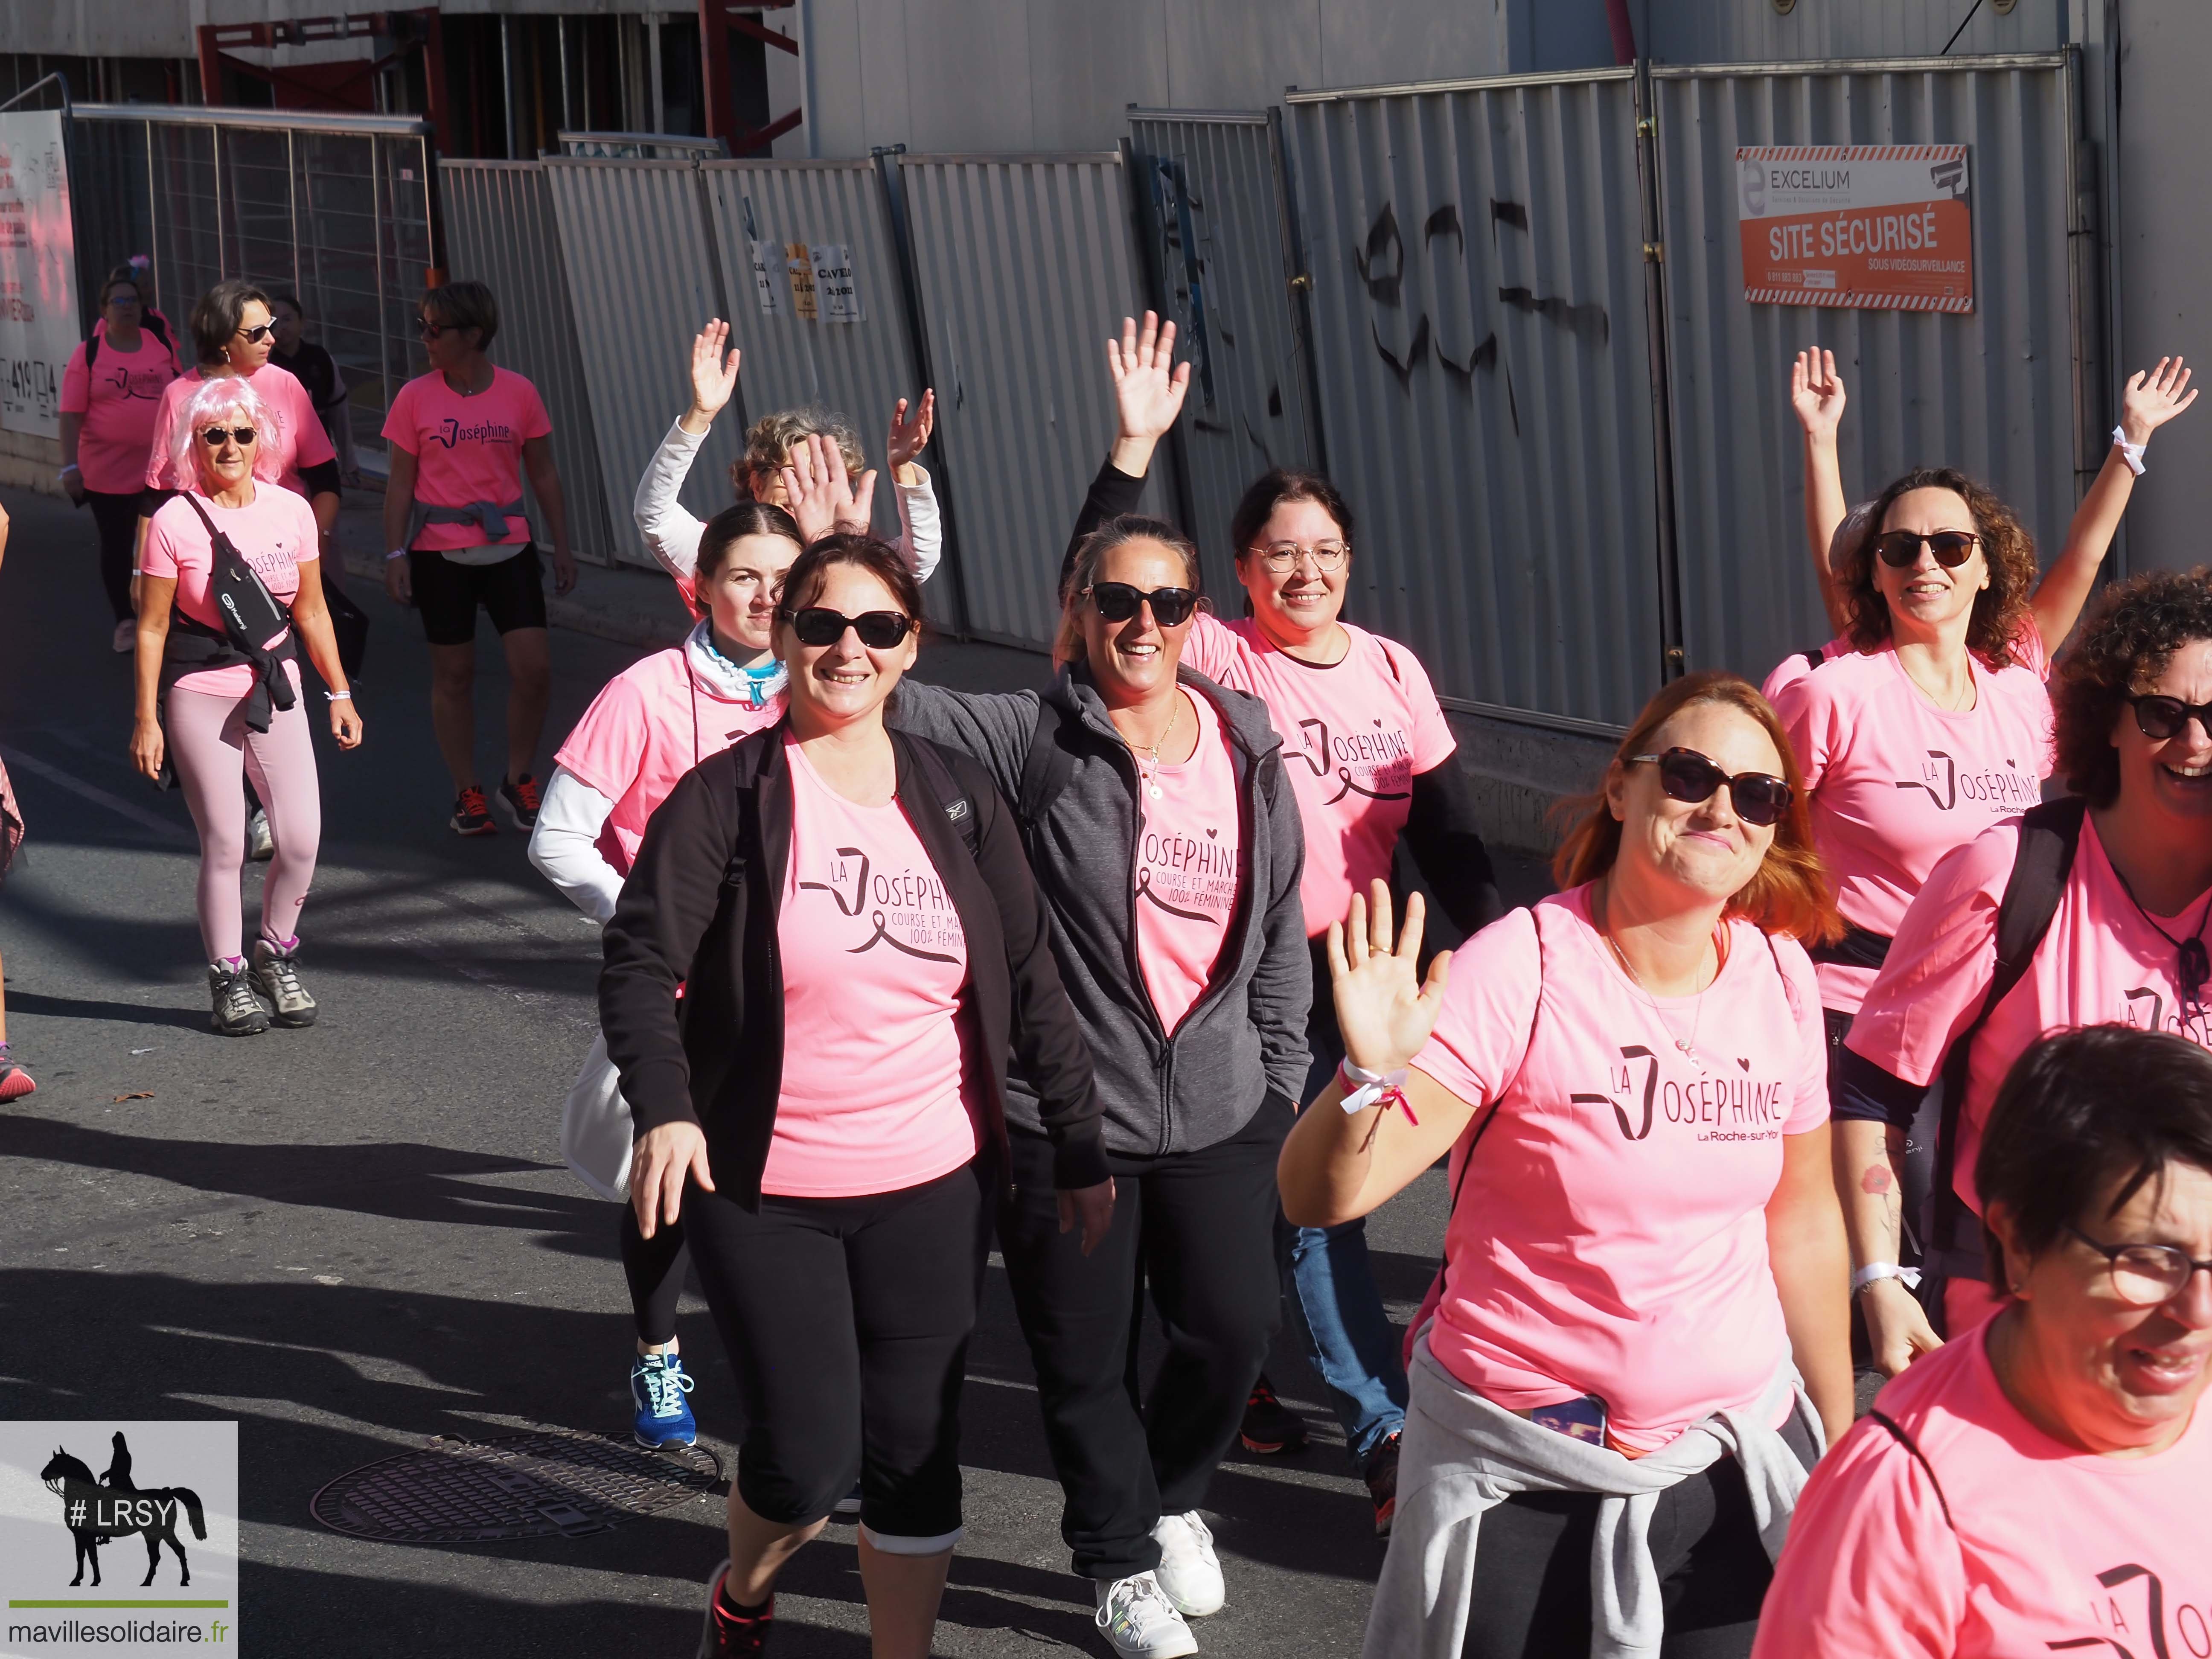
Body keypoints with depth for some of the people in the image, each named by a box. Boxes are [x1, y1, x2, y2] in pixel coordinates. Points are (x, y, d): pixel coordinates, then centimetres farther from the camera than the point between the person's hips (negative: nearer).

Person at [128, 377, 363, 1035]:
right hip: (200, 695, -3)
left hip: (275, 688, 3)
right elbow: (152, 626, -5)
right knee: (224, 845, -1)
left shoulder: (291, 511, 1)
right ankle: (228, 978, 15)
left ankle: (276, 956, 20)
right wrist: (147, 719, -6)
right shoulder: (175, 523, -9)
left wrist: (340, 694, 10)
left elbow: (311, 611, 11)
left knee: (302, 839, -4)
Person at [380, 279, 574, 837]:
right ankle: (467, 793, 17)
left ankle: (518, 781, 14)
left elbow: (543, 474, 7)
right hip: (440, 554, -1)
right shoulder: (415, 398, -1)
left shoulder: (518, 393, 1)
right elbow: (401, 482, 1)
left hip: (508, 548, 1)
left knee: (534, 668, -5)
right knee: (453, 673, 5)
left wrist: (561, 546, 6)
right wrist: (396, 554, -6)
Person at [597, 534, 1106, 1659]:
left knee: (914, 1447, 7)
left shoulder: (957, 799, 4)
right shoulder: (728, 796, -7)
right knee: (807, 1457, -2)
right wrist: (663, 1106, -30)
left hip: (932, 1189, 3)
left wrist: (1079, 1145, 9)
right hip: (762, 1195, -3)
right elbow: (639, 962, -13)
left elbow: (1028, 983, 9)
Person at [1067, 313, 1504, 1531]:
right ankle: (1384, 1436, -2)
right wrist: (1135, 448, -30)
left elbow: (1448, 832, 10)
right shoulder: (1217, 664, -7)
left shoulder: (1392, 672, 7)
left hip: (1361, 972, 5)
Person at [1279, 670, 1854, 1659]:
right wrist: (1371, 1076, -41)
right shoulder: (1525, 968, -16)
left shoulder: (1778, 974, -1)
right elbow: (1321, 1198, -21)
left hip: (1731, 1461, 4)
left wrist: (1840, 1434, 15)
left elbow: (1802, 1220, 10)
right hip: (1524, 1479, -4)